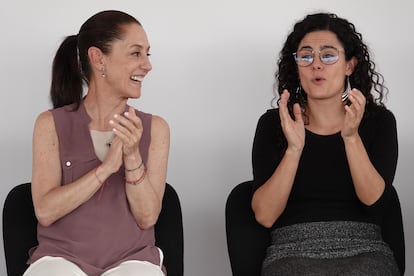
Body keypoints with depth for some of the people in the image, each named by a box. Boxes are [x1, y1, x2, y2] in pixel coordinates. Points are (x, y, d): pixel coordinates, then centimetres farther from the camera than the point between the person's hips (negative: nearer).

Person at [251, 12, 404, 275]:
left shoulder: (379, 121, 7)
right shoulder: (273, 123, 4)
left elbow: (375, 202, -6)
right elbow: (264, 215, -6)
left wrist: (351, 137, -18)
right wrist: (294, 148, -18)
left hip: (364, 251, 1)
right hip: (293, 253, -1)